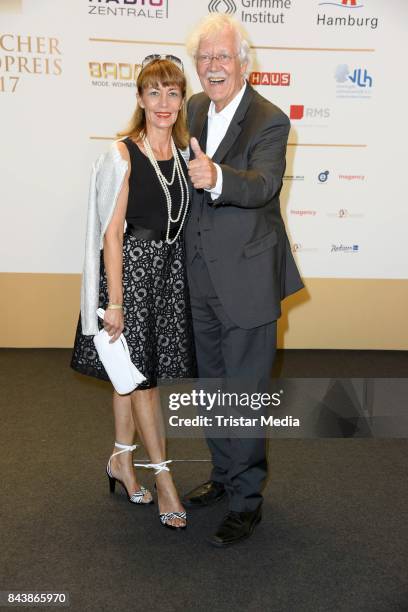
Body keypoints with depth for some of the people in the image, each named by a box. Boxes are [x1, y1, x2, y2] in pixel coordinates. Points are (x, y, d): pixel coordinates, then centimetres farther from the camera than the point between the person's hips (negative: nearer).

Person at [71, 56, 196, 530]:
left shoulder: (182, 152, 6)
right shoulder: (123, 154, -11)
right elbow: (111, 232, -12)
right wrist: (114, 301, -13)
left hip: (171, 267, 6)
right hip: (131, 267, -6)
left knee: (135, 373, 16)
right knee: (141, 375, 2)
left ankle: (121, 460, 32)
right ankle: (163, 478, 14)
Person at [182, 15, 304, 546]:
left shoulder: (270, 121, -14)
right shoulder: (193, 110, 6)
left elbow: (264, 183, -32)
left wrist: (216, 178, -50)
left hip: (246, 278, -7)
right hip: (202, 277, 7)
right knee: (212, 385, 20)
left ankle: (247, 499, 20)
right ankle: (224, 475, 40)